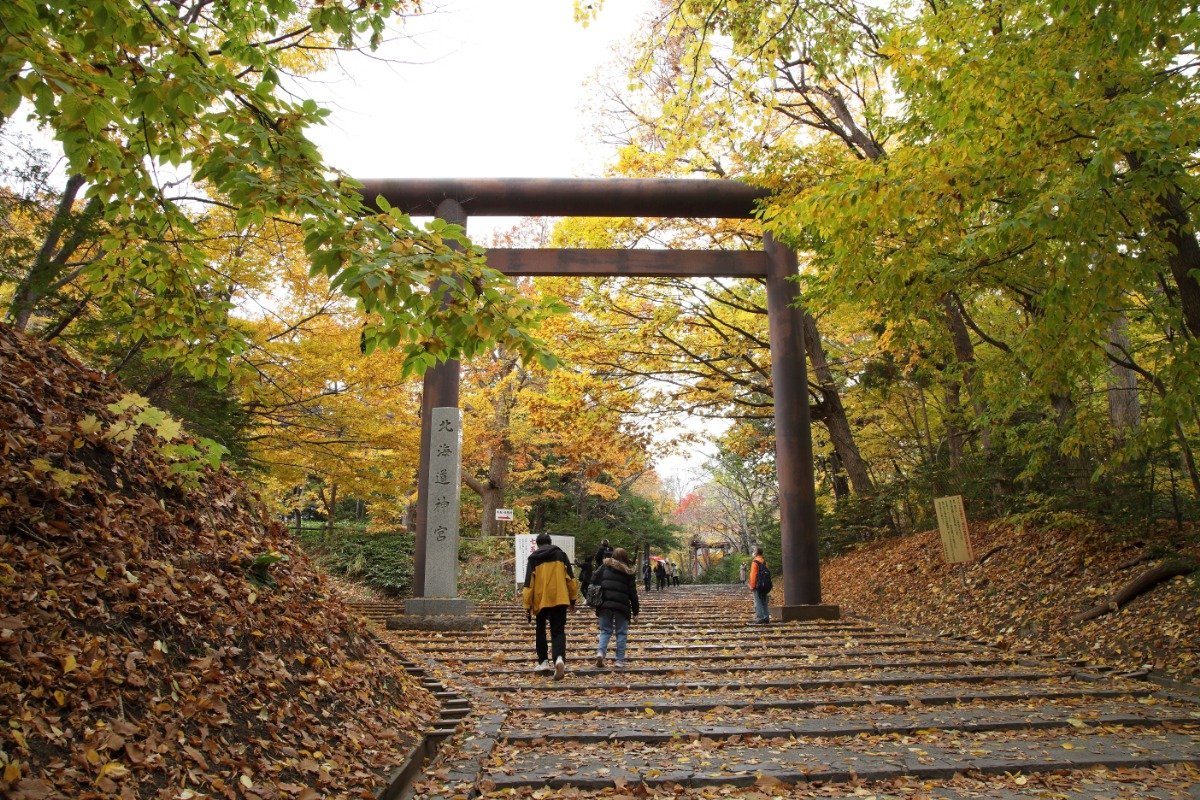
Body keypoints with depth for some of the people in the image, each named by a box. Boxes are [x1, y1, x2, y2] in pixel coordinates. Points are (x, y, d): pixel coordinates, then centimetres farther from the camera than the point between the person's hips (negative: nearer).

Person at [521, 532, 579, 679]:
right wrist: (573, 597, 13)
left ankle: (543, 661, 16)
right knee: (558, 631, 1)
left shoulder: (533, 558, 3)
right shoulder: (561, 554, 6)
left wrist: (527, 604, 3)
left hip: (540, 600, 0)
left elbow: (529, 583, 0)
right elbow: (570, 578, 5)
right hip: (559, 599, 0)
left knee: (541, 630, 19)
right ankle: (559, 658, -24)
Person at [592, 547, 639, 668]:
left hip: (605, 604, 1)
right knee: (621, 633, 10)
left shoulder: (605, 567, 6)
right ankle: (620, 660, 8)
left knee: (605, 631, 12)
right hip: (621, 606, -1)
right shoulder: (628, 572, 5)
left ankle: (600, 651, -11)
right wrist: (635, 611, 11)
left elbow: (594, 582, 1)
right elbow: (633, 593, 5)